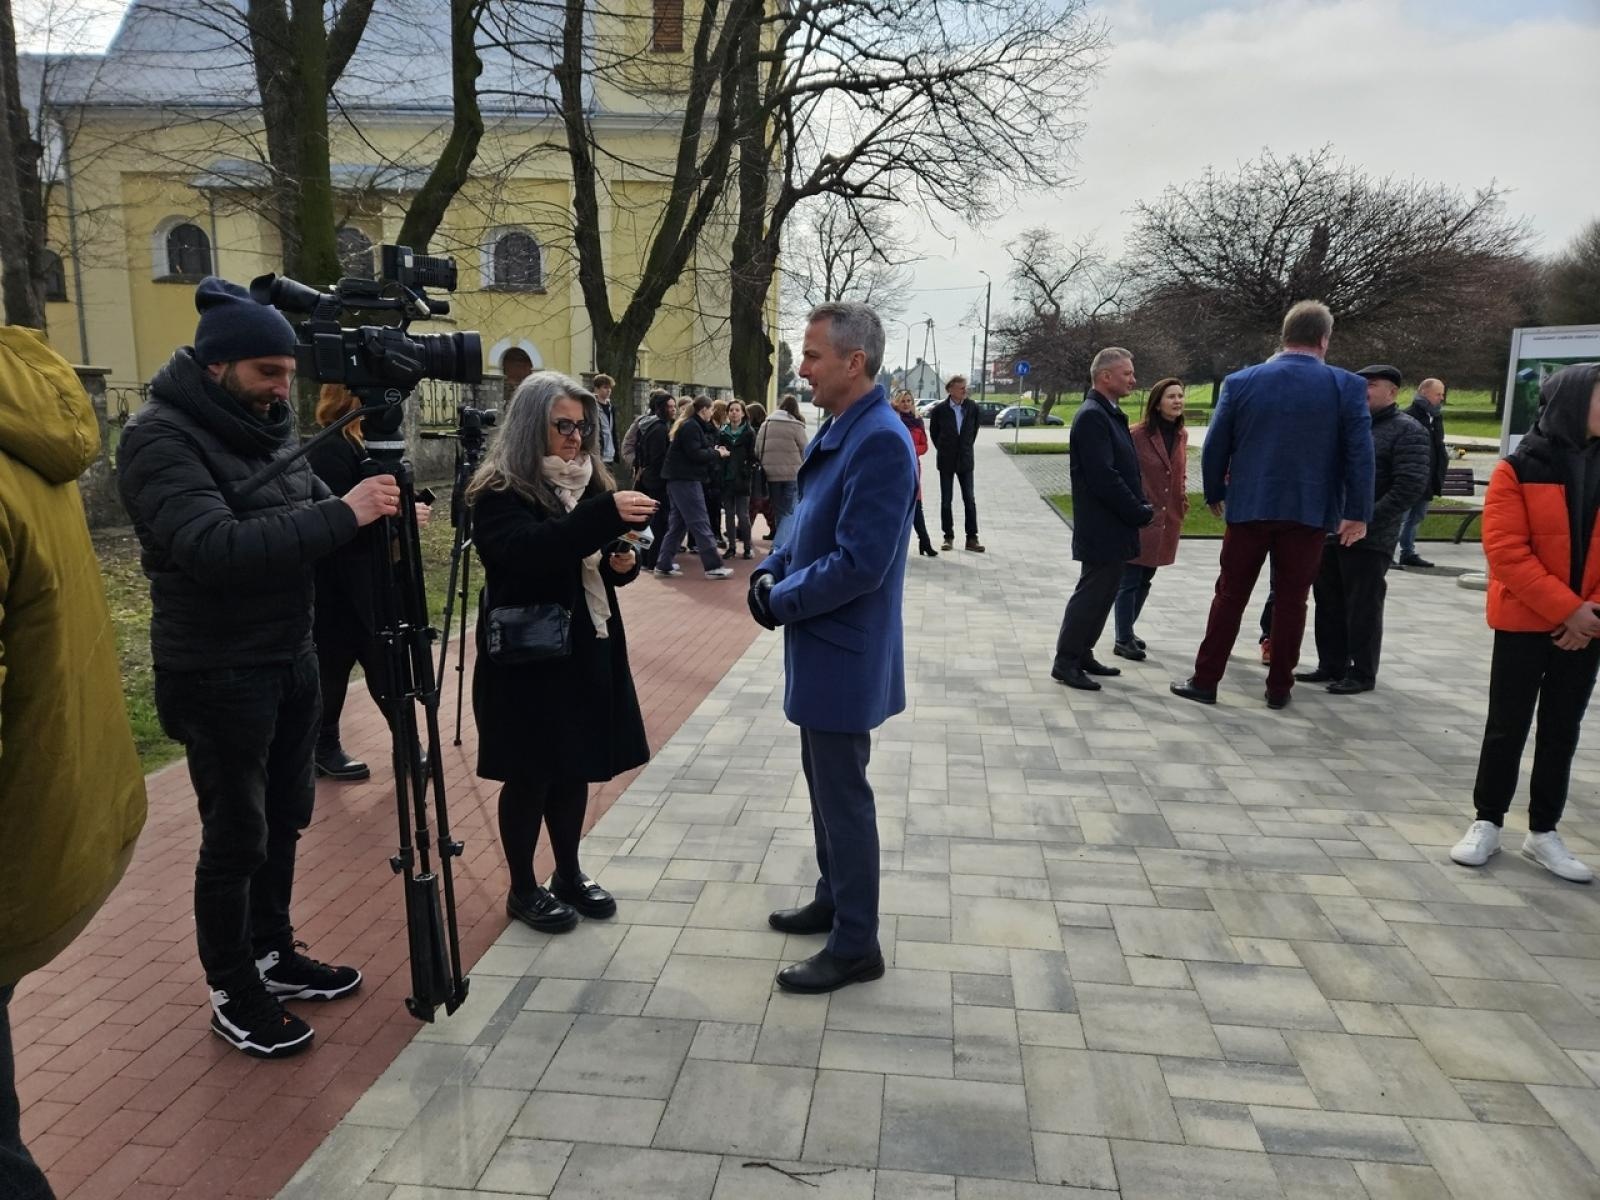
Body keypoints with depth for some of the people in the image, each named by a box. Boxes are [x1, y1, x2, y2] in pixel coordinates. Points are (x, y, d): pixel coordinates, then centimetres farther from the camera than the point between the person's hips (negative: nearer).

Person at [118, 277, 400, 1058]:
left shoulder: (268, 429, 8)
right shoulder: (159, 440, -16)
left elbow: (313, 522, 10)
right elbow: (215, 549, -30)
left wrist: (378, 519, -11)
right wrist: (343, 515, -33)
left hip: (292, 660, 7)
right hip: (218, 676, -7)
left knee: (283, 820, 17)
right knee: (235, 838, 4)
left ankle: (272, 954, 34)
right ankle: (231, 995, 21)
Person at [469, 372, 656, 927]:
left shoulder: (589, 482, 9)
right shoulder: (499, 492, -12)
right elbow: (528, 550, -32)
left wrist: (621, 563, -5)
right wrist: (605, 515, -39)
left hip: (586, 649, 7)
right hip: (528, 656, -6)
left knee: (575, 768, 15)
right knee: (530, 775, 5)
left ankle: (569, 873, 32)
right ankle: (523, 888, 22)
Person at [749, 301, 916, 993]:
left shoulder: (880, 442, -23)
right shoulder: (837, 431, 8)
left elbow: (858, 565, -27)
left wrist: (781, 601, -14)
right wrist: (770, 571, -1)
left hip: (844, 654, -10)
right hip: (821, 647, 10)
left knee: (843, 794, 2)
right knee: (824, 781, 21)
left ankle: (856, 946, 18)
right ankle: (833, 899, 39)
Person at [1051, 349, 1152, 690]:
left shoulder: (1109, 414, 14)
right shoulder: (1092, 416, -17)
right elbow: (1103, 477, -23)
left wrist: (1140, 507, 4)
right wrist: (1140, 512, -15)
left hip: (1115, 526, 10)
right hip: (1102, 529, -10)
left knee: (1103, 592, 16)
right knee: (1092, 593, -3)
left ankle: (1083, 654, 26)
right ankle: (1065, 663, 7)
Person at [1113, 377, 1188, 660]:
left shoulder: (1182, 435, 6)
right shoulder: (1138, 434, -14)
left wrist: (1182, 500, 9)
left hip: (1166, 520, 7)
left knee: (1145, 580, 16)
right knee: (1129, 581, -1)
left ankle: (1127, 631, 29)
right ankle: (1123, 640, 7)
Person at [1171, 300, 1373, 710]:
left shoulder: (1240, 382, -2)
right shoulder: (1348, 386, -4)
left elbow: (1214, 447, 1)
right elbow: (1361, 453, -6)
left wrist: (1215, 494, 15)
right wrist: (1357, 514, 0)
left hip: (1249, 507, 1)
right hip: (1308, 511, 0)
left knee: (1229, 596, 8)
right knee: (1291, 601, 9)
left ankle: (1205, 681, 11)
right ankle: (1279, 688, 16)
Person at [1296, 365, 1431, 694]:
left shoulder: (1407, 431, -5)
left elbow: (1410, 486, -14)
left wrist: (1364, 522, -18)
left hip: (1369, 538, -7)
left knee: (1362, 608, 0)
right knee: (1329, 604, 12)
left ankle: (1363, 674, 11)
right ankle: (1331, 666, 24)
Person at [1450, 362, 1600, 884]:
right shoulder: (1520, 468, -10)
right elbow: (1506, 550, -15)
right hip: (1525, 623, -4)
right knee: (1507, 727, 5)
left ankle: (1543, 831, 23)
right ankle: (1487, 823, 18)